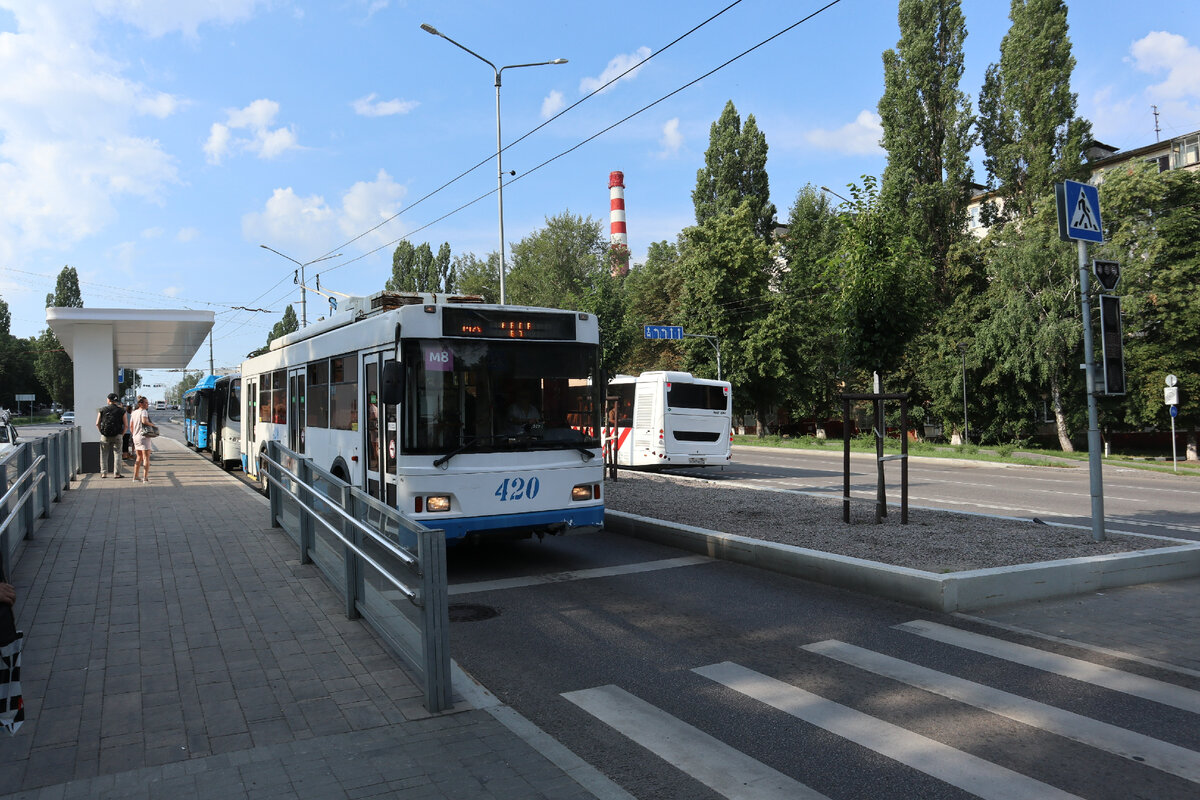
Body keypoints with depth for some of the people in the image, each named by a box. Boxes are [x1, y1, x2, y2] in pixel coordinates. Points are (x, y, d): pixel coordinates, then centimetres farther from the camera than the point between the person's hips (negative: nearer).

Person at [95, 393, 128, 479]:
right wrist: (122, 434, 7)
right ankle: (117, 473, 0)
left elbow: (97, 424, 0)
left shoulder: (102, 410, 1)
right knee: (117, 454, 4)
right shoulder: (121, 411, 0)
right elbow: (125, 425, -3)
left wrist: (101, 432, 10)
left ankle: (104, 473, 10)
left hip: (105, 436, 1)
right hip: (117, 436, -1)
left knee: (104, 455, 11)